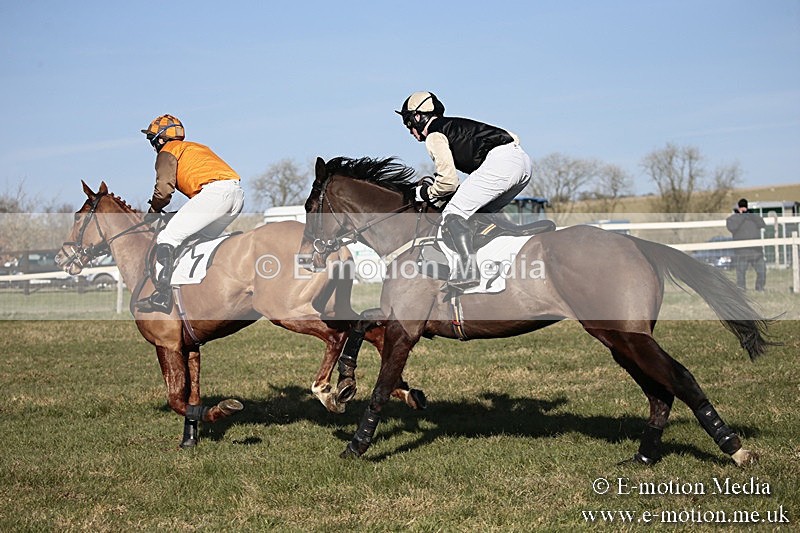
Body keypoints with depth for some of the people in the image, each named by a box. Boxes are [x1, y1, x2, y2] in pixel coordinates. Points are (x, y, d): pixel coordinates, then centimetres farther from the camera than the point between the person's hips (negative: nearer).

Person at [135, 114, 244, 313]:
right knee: (204, 237, 27)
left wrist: (153, 212, 17)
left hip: (214, 191, -8)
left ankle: (163, 294, -21)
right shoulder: (198, 147, 37)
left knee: (168, 237, -8)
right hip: (238, 194, 9)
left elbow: (164, 187, 0)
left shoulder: (168, 151, 13)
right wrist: (187, 214, 36)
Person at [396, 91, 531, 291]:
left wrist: (424, 193, 16)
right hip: (522, 159, 10)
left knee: (454, 214, -8)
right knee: (480, 213, 23)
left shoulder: (434, 136, 4)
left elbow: (448, 181, -4)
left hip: (500, 161, -10)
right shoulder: (453, 125, 32)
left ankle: (467, 271, -18)